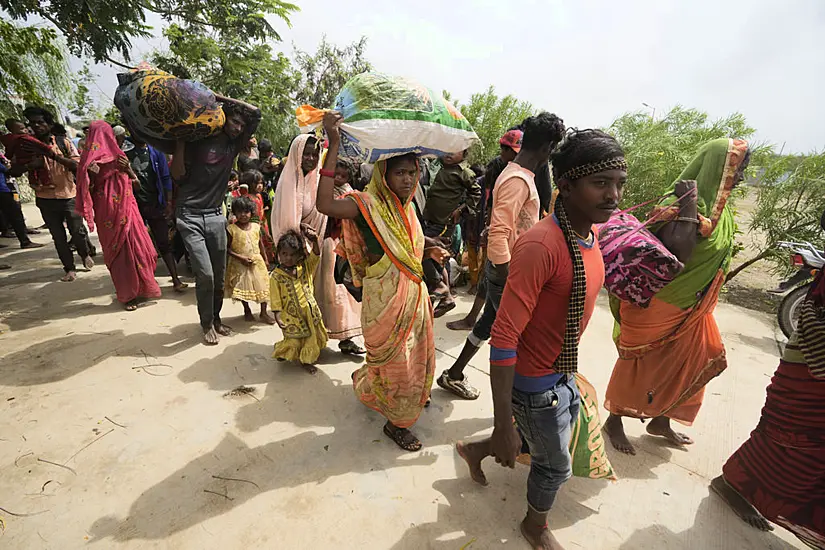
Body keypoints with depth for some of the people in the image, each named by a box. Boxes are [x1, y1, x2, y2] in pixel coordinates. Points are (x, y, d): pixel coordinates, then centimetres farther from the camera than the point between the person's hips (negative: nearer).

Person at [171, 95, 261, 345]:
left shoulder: (234, 144, 8)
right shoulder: (198, 138, -2)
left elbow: (256, 112, 5)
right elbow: (177, 174, -5)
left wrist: (221, 98, 3)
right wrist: (180, 139, -11)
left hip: (216, 216, 4)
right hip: (190, 216, -4)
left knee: (219, 274, 7)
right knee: (205, 274, -9)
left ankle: (216, 318, 26)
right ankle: (207, 324, 10)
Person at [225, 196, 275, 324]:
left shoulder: (256, 227, 0)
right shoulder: (231, 229, -10)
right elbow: (227, 248, -9)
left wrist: (265, 259, 12)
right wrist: (240, 257, -19)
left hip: (257, 262, 3)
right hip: (239, 265, -3)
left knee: (262, 286, 5)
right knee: (243, 288, 8)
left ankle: (264, 312, 18)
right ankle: (247, 310, 29)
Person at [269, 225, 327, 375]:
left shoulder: (305, 268, 0)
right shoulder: (276, 276, -11)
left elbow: (315, 257, -13)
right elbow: (275, 299, -10)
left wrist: (315, 242, -31)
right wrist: (277, 316, -15)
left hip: (310, 311, 4)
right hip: (291, 315, -4)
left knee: (313, 337, 14)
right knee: (294, 342, 5)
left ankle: (306, 360, 36)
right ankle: (280, 351, 36)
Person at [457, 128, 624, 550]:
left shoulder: (590, 234, -1)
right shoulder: (540, 246, -31)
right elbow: (504, 337, -31)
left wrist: (570, 367, 21)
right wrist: (503, 427, -27)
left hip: (564, 372, 8)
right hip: (536, 383, -8)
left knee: (559, 435, 30)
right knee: (556, 465, 18)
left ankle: (476, 450, 52)